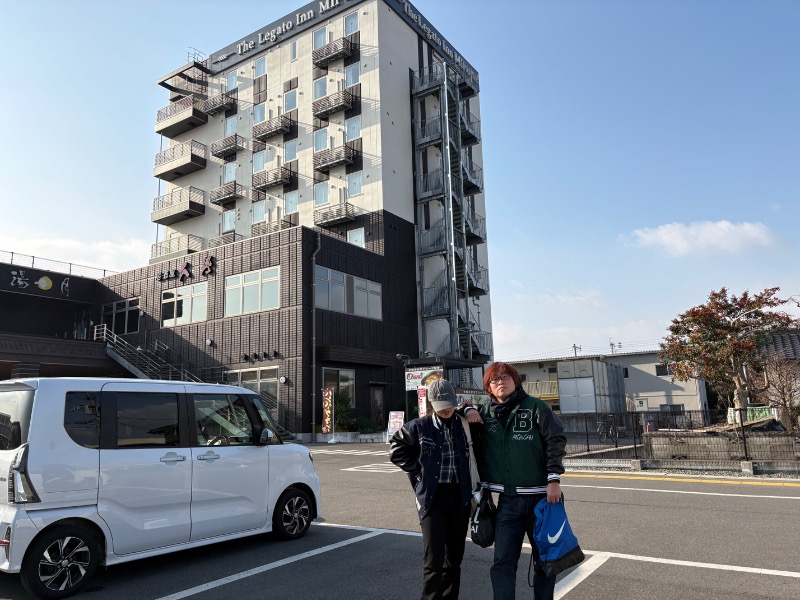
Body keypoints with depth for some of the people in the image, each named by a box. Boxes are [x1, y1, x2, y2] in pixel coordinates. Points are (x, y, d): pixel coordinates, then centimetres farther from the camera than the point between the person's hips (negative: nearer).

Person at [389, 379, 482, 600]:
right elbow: (396, 451, 2)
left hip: (460, 496, 3)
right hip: (433, 496, -3)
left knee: (454, 557, 14)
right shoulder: (419, 426, -6)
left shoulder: (463, 424, 2)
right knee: (434, 560, -7)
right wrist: (419, 471, -3)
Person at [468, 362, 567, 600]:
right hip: (508, 500, 2)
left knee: (545, 557, 12)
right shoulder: (485, 414, 7)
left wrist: (554, 479, -13)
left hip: (541, 496, -2)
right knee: (503, 562, 2)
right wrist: (468, 410, -1)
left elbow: (556, 440, -6)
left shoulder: (534, 407, -3)